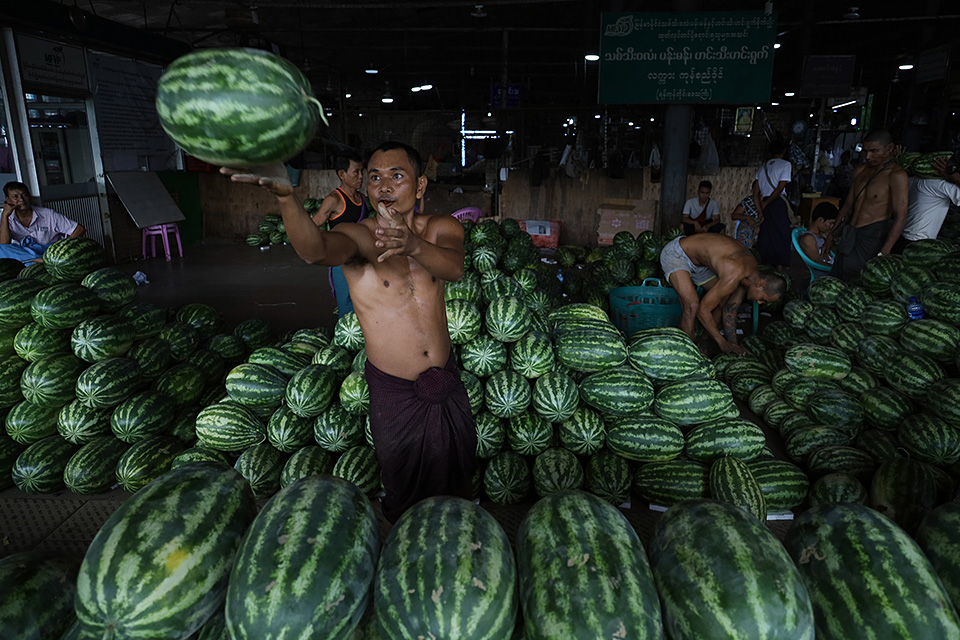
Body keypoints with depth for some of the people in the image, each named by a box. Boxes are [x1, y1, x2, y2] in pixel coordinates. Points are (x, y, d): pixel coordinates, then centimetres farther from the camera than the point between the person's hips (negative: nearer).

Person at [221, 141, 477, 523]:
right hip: (394, 392, -3)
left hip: (447, 382, 3)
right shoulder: (358, 237, -14)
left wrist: (414, 245, -52)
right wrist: (286, 196, -59)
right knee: (404, 493, 17)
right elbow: (315, 251, -39)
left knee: (458, 475, 25)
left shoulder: (441, 229, -6)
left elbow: (456, 268, -30)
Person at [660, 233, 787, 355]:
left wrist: (732, 343, -1)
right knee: (691, 305, -26)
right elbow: (702, 310, -28)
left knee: (724, 300, 10)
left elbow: (730, 310, 2)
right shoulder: (734, 275, -33)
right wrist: (723, 343, -20)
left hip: (696, 261, 10)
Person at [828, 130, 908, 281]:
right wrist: (833, 237, 18)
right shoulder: (860, 171, 14)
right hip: (849, 237, 7)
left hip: (872, 238, -7)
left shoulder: (896, 175, -10)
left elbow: (900, 218, -14)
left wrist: (884, 253, -21)